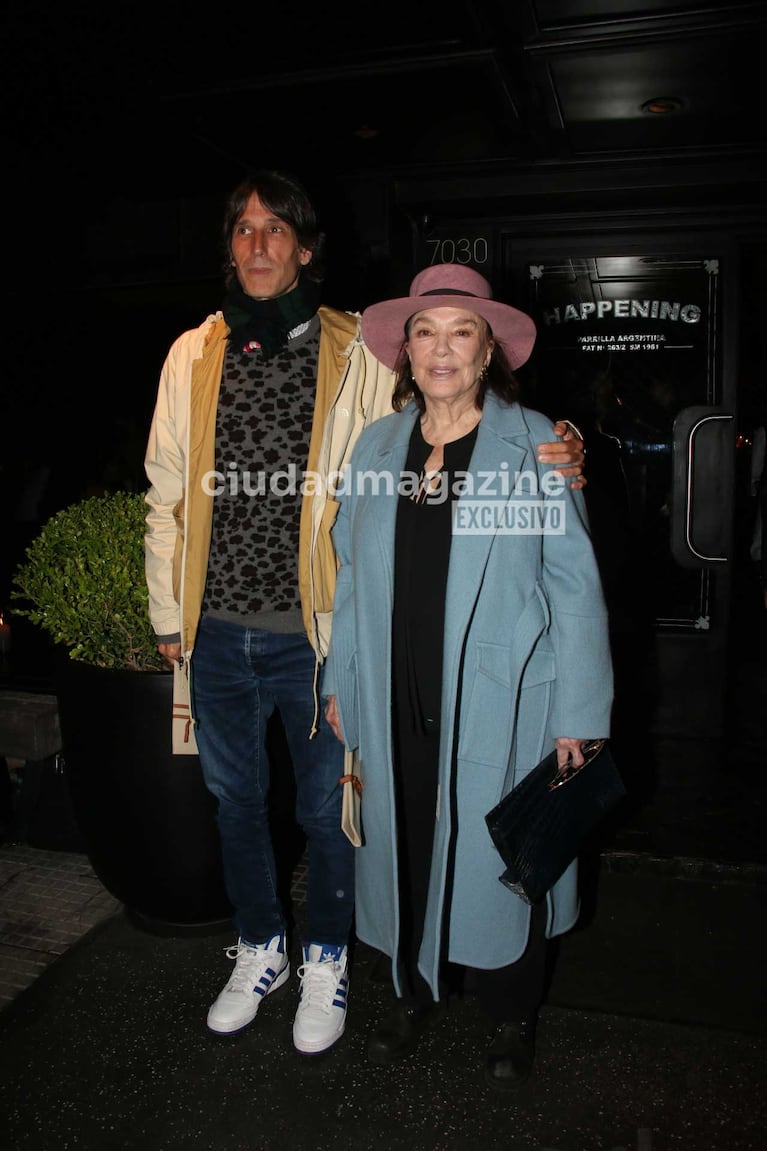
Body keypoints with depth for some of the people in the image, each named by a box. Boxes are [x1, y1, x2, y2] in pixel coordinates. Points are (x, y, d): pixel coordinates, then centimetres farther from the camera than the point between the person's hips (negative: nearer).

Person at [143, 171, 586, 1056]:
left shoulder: (353, 353, -3)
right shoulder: (193, 355, 6)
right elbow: (167, 493, 10)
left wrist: (539, 460, -17)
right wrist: (168, 613, 10)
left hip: (316, 631, -3)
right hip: (218, 633, 4)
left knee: (325, 806, 13)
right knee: (234, 798, 19)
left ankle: (325, 959, 39)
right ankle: (260, 949, 44)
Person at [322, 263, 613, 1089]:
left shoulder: (535, 445, -4)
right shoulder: (375, 446, 7)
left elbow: (575, 584, -5)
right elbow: (352, 575, 12)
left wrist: (578, 714, -8)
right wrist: (341, 681, 11)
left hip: (500, 705, -3)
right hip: (398, 705, 3)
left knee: (496, 856, 10)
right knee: (405, 849, 14)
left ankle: (512, 1016, 37)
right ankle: (416, 994, 40)